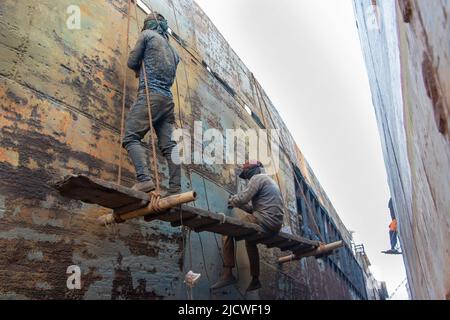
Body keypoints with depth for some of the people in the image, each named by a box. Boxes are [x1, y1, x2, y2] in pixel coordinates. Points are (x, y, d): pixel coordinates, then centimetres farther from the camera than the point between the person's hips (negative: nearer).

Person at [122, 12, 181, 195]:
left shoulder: (147, 34, 9)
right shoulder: (173, 50, 27)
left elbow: (132, 62, 8)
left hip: (150, 94, -7)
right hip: (168, 98, 7)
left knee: (131, 137, -11)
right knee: (169, 145, -1)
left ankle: (145, 180, -29)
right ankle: (175, 189, -8)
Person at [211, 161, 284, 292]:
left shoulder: (257, 178, -3)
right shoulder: (268, 180, 28)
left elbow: (242, 198, -14)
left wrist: (232, 200, 6)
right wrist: (238, 205, 24)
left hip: (264, 221, -10)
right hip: (275, 224, 10)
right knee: (250, 238, 29)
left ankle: (227, 273, -8)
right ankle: (255, 280, 31)